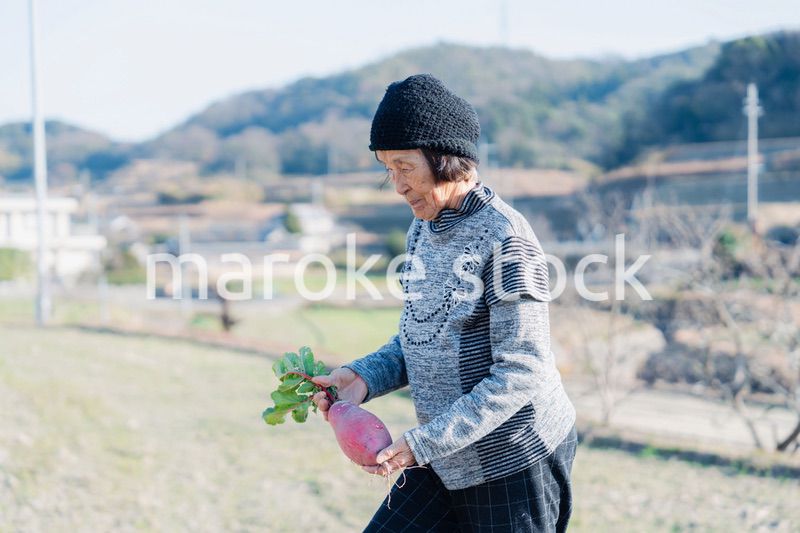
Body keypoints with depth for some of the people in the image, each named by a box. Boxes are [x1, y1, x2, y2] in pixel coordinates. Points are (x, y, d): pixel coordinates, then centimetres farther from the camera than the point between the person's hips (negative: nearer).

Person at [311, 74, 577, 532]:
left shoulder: (505, 238, -19)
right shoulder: (423, 229, 6)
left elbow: (520, 373, -21)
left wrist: (425, 442, -23)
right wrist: (364, 377, -5)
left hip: (515, 459, -7)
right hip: (448, 461, 8)